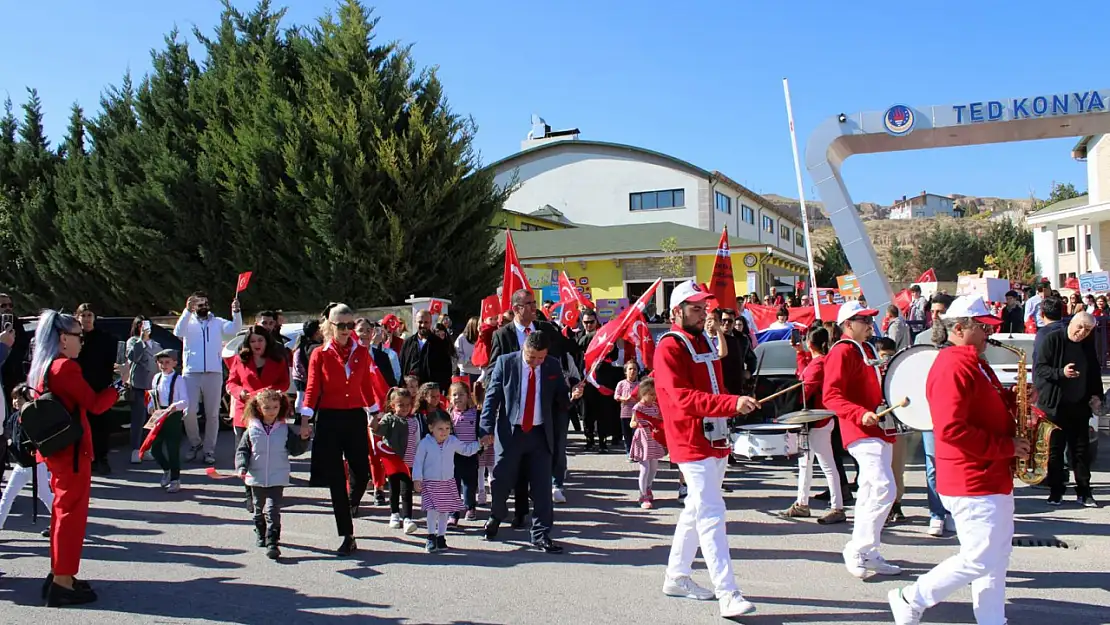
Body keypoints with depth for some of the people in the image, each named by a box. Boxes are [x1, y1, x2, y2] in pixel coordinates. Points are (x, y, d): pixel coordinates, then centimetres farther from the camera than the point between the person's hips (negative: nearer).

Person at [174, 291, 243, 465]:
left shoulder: (218, 322, 11)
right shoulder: (189, 322, 8)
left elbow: (235, 329, -7)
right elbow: (178, 332, -14)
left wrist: (236, 312, -25)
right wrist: (188, 310, -27)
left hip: (214, 373, 1)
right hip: (191, 373, -1)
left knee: (212, 414, 3)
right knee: (189, 412, -4)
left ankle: (209, 450, 13)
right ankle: (195, 443, 19)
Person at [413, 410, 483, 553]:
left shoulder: (453, 442, 1)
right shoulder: (425, 443, -10)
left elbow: (466, 450, 14)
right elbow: (418, 462, -6)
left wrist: (479, 444, 4)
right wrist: (417, 479, -10)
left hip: (448, 483, 4)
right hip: (430, 483, -4)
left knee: (445, 510, 9)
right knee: (432, 510, -11)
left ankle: (441, 536, 21)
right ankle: (431, 537, 2)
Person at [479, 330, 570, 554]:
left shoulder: (553, 366, 3)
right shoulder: (506, 363, -4)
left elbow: (561, 398, 13)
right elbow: (492, 396, -4)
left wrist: (571, 396, -7)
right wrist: (487, 428, -11)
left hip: (541, 434, 1)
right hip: (510, 432, -1)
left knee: (542, 487, 0)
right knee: (501, 482, 8)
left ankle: (541, 536, 9)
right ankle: (496, 516, 38)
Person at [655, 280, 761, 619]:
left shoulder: (704, 342, 15)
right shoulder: (669, 348, -14)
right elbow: (684, 399, -25)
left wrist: (730, 414, 14)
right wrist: (732, 403, -34)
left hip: (716, 442, 9)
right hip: (692, 444, -9)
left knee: (696, 511, 15)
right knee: (711, 514, -11)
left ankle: (677, 577, 27)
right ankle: (727, 594, -9)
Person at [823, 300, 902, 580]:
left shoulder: (866, 351, 19)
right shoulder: (842, 352, -10)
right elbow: (831, 396, -19)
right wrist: (861, 414, -29)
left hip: (878, 431, 10)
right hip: (862, 432, -10)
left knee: (871, 493, 12)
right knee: (884, 489, -19)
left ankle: (866, 555, 19)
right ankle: (858, 550, -9)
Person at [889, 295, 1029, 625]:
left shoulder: (974, 363, 14)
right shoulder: (954, 367, -20)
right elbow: (951, 429, -28)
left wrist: (1011, 398, 3)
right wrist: (1007, 447, -21)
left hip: (993, 479, 11)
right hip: (973, 484, -11)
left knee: (997, 558, 15)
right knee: (979, 561, -5)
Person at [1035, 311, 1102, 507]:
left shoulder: (1088, 346, 8)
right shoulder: (1052, 340, -7)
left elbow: (1095, 373, 18)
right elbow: (1039, 368, -11)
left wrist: (1097, 395, 6)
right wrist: (1061, 373, -25)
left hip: (1080, 406, 4)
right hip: (1055, 405, -4)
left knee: (1082, 450, 7)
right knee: (1055, 450, 3)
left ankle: (1084, 491, 15)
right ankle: (1056, 491, 11)